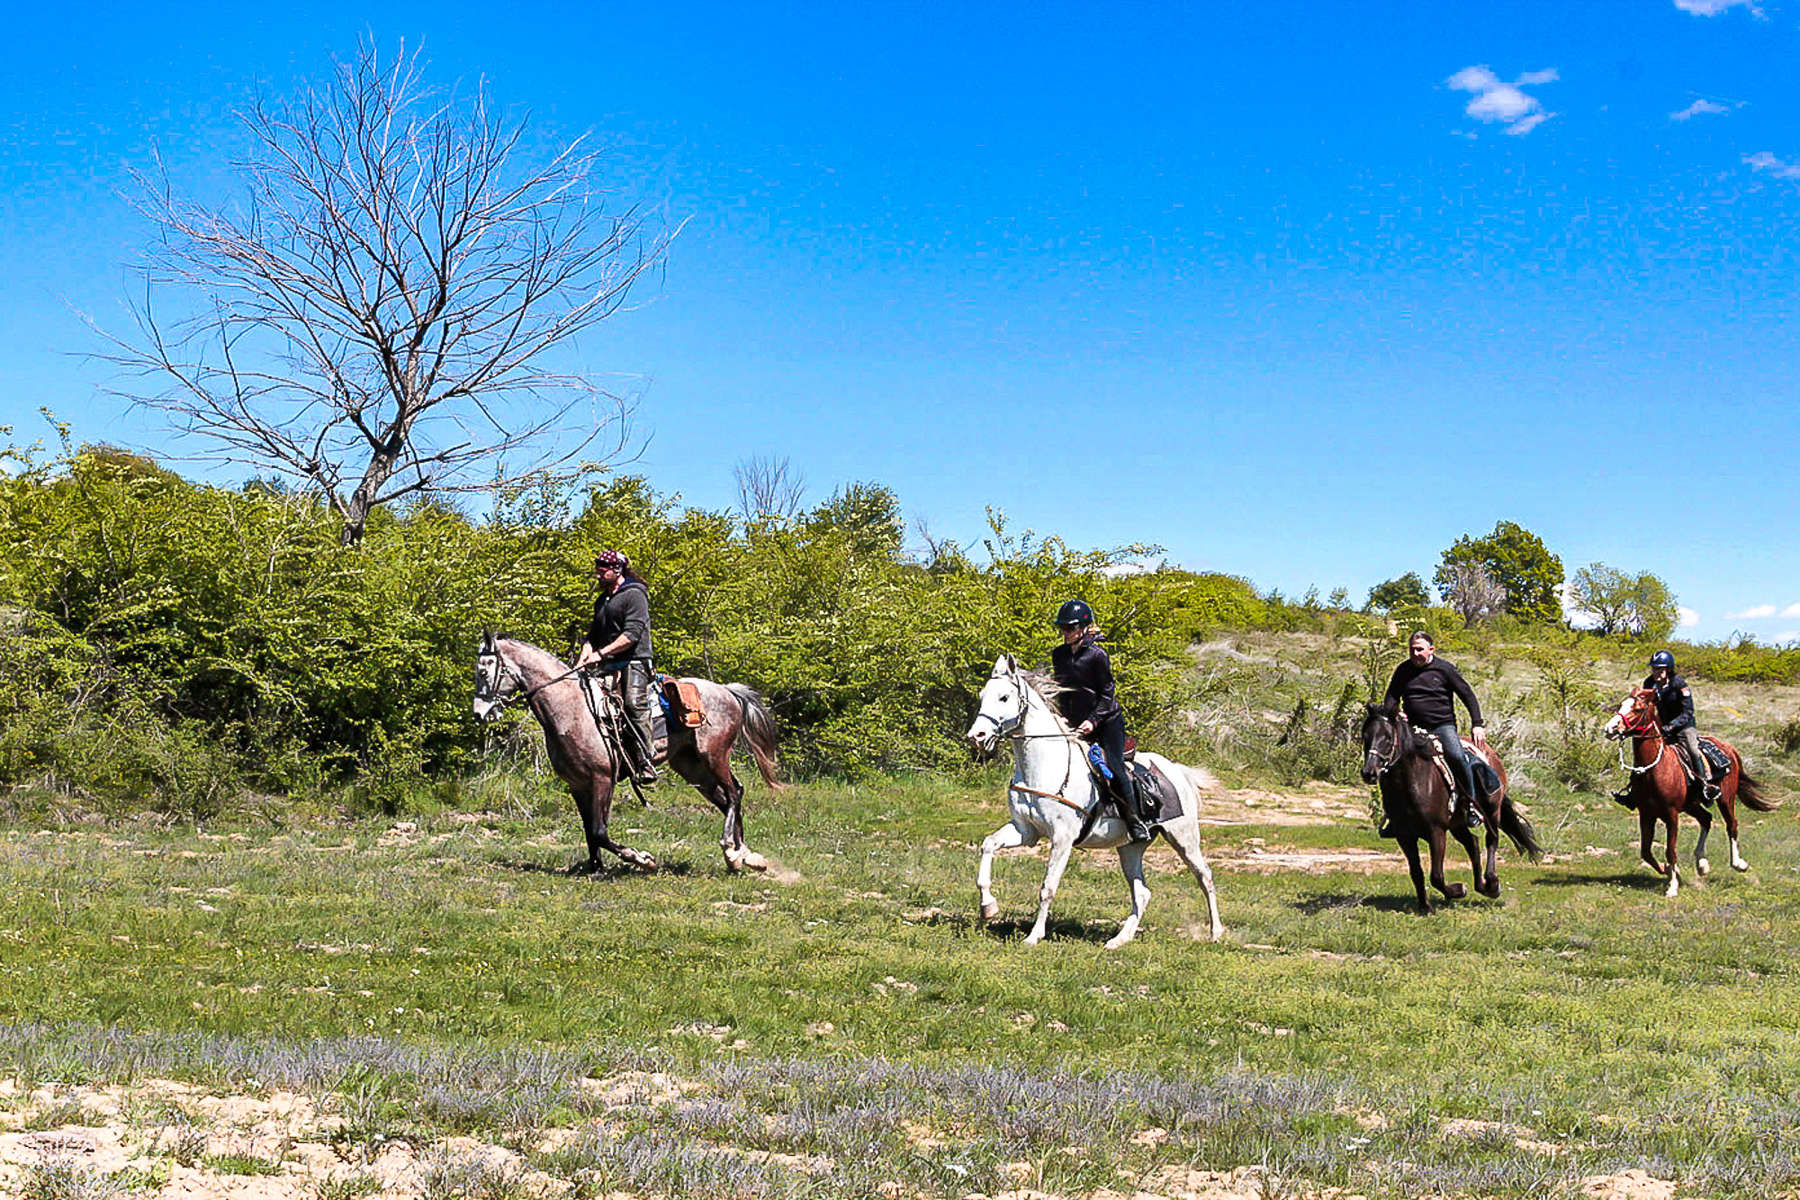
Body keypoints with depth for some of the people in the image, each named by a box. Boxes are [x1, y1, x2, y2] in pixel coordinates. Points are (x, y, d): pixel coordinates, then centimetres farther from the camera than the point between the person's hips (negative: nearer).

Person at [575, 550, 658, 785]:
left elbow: (632, 634, -15)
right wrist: (583, 660, -1)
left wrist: (600, 654, -18)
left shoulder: (634, 595, -4)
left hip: (634, 662, -8)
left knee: (634, 703, -26)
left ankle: (647, 763, -29)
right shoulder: (602, 601, 23)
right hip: (610, 668, 8)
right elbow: (592, 635, 19)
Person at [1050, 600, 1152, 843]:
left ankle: (1135, 821, -10)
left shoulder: (1097, 655, -13)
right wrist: (1063, 716, -3)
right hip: (1077, 723, 6)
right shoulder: (1059, 655, 5)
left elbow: (1107, 693, -11)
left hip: (1108, 720, -6)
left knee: (1114, 766, -17)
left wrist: (1093, 721, -20)